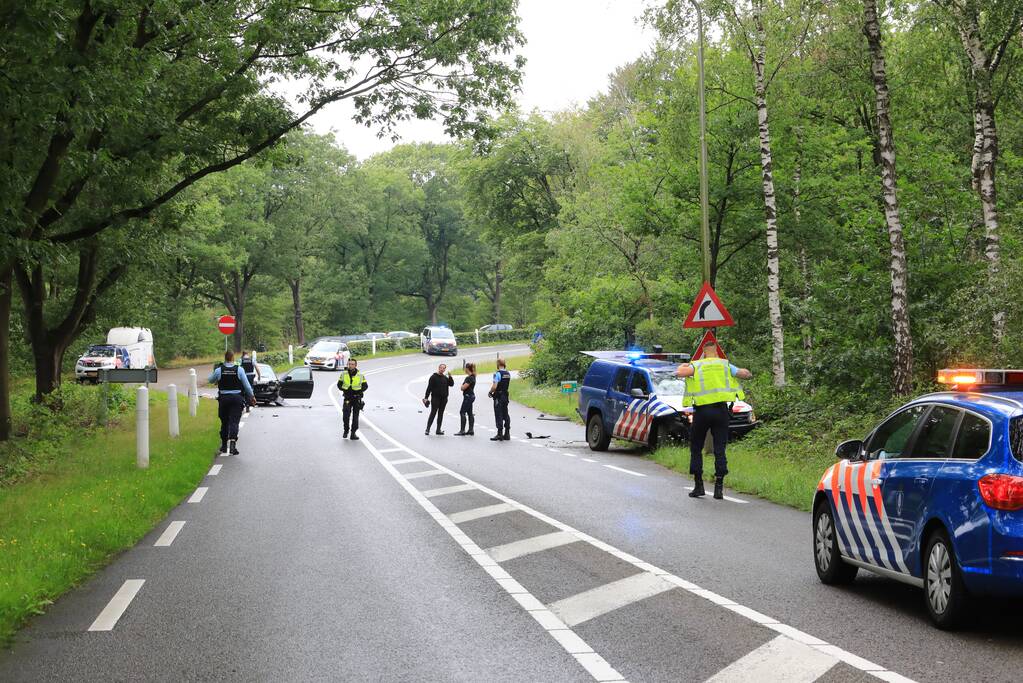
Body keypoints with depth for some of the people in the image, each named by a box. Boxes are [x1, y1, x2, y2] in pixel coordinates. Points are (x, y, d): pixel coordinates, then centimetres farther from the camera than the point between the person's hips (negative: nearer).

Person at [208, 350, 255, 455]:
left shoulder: (219, 370, -3)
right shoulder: (239, 369, -5)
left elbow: (211, 381, 14)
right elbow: (246, 385, 0)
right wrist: (252, 396, 11)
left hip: (223, 398, 1)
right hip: (237, 398, -1)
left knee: (224, 422, 14)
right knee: (234, 422, -4)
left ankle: (224, 445, 23)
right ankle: (233, 443, -21)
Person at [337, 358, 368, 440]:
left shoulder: (361, 376, 0)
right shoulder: (343, 374, 2)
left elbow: (365, 386, 4)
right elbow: (339, 384, 8)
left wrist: (359, 391, -13)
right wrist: (344, 389, -10)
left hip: (357, 398, 0)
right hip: (347, 398, 0)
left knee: (355, 417, 4)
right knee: (345, 415, -9)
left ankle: (353, 434, 11)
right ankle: (346, 431, 14)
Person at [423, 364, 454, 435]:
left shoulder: (445, 378, 13)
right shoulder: (433, 377, -4)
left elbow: (451, 384, 5)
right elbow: (429, 388, -7)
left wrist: (450, 377, -7)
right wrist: (426, 397, -12)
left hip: (444, 399, 5)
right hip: (435, 398, -5)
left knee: (441, 414, 6)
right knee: (433, 413, -7)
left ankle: (438, 430, 10)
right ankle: (427, 429, -3)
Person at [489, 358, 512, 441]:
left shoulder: (497, 374, -16)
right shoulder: (508, 374, 8)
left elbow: (494, 386, -20)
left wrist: (490, 392, -3)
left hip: (498, 396, -7)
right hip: (506, 396, 7)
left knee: (499, 415, -3)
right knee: (505, 415, 11)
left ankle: (500, 434, -3)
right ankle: (507, 434, 14)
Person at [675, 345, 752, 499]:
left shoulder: (696, 365, 5)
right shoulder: (725, 365, 10)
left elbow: (679, 373, -10)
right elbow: (745, 374, 3)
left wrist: (683, 366, 11)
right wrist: (747, 373, 26)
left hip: (701, 410, -1)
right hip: (721, 410, 1)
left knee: (696, 448, 12)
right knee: (720, 450, 5)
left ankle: (699, 486, 10)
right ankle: (719, 487, -1)